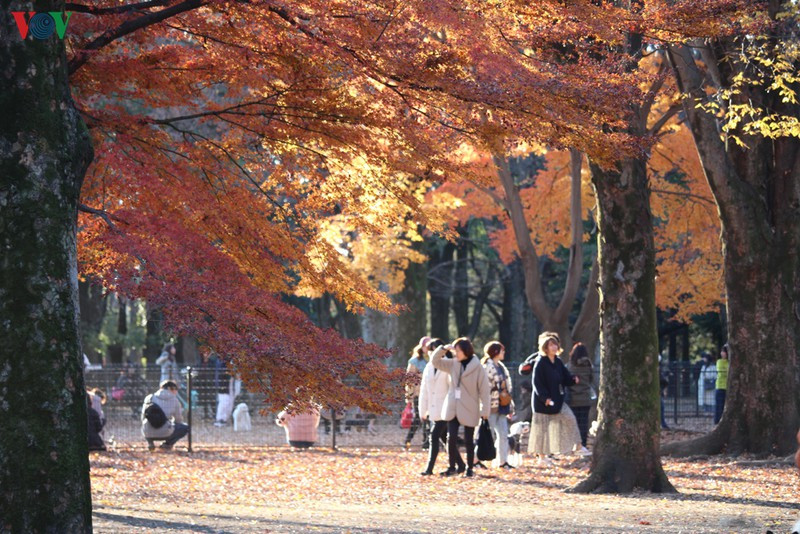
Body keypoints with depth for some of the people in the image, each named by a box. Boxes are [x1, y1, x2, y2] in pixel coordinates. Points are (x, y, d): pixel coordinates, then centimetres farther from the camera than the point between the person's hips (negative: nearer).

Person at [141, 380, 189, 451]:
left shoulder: (149, 398, 9)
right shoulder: (174, 400, 4)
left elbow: (143, 418, 16)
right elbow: (178, 419, 14)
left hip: (148, 434, 3)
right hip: (165, 433, -3)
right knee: (186, 427, 22)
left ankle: (150, 443, 12)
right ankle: (168, 443, 4)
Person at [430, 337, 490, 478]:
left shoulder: (477, 367, -8)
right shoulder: (453, 364, 6)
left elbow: (484, 389, -8)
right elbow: (435, 361, 10)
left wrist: (485, 411, -10)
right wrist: (443, 348, -7)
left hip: (469, 410, -4)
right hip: (452, 408, 4)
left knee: (468, 441, 5)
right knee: (451, 438, -4)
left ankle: (469, 468, 19)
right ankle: (453, 466, 10)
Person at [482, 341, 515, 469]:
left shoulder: (501, 367, 16)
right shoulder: (487, 367, -11)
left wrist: (509, 406, 20)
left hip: (502, 405, 8)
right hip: (491, 405, -8)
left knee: (503, 434, 7)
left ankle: (503, 461, 12)